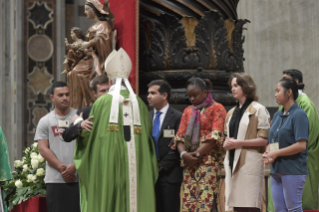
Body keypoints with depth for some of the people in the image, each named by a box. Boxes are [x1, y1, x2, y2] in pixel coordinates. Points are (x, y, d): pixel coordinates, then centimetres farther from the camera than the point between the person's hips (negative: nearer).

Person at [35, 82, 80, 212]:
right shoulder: (45, 122, 10)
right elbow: (43, 148, 2)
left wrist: (74, 166, -10)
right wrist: (61, 168, -10)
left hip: (79, 176, 0)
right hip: (55, 180, 0)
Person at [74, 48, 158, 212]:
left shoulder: (102, 102, -2)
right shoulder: (139, 104, 6)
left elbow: (89, 133, 3)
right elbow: (148, 134, 10)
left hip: (108, 163, -2)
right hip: (135, 166, 3)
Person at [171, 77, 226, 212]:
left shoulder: (216, 109, 3)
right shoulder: (188, 111, 21)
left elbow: (215, 136, -8)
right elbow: (180, 136, 13)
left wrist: (197, 153, -13)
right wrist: (183, 154, -8)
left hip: (209, 162, -5)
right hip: (189, 164, 5)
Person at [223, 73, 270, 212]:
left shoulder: (258, 110, -2)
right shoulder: (232, 113, 19)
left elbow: (265, 139, -9)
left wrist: (239, 143, -13)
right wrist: (227, 143, 3)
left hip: (250, 163, -7)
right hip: (233, 163, 7)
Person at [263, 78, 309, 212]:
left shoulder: (299, 114, -10)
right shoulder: (277, 115, 15)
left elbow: (301, 145, -18)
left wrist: (276, 153, -14)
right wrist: (268, 154, -4)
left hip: (293, 170, -8)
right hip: (276, 169, 8)